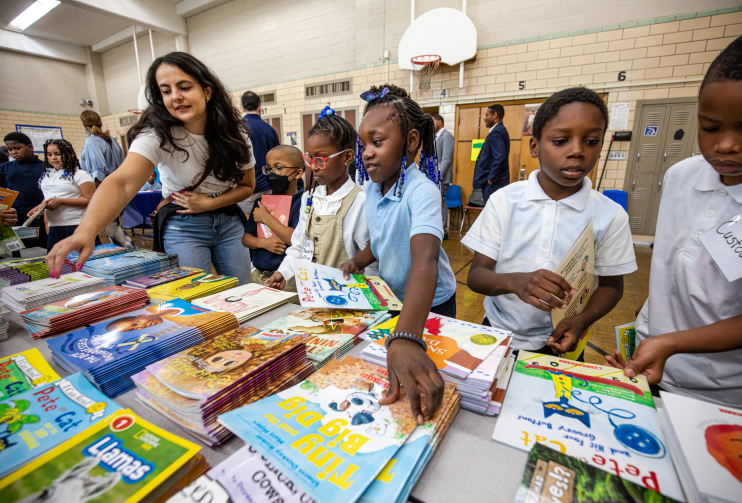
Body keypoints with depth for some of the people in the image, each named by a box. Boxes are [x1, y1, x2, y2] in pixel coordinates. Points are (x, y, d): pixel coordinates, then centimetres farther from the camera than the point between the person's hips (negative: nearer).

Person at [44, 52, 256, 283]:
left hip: (228, 220, 3)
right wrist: (86, 231, -49)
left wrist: (208, 203, -15)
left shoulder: (234, 132, -9)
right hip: (183, 227, -2)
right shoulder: (157, 134, -17)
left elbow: (247, 186, 0)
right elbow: (123, 182, -32)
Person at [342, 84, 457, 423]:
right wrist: (359, 261, -11)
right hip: (391, 299, 7)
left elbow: (425, 259, -46)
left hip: (429, 305, -6)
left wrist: (406, 338, -59)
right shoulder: (372, 189, -5)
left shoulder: (421, 190, -29)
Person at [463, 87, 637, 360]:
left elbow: (611, 285, 5)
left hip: (559, 346, 1)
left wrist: (581, 321, -14)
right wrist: (515, 282, -30)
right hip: (497, 334, 0)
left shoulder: (610, 216, -6)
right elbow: (476, 275, -10)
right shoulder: (504, 201, -8)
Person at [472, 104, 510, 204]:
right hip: (497, 181, 10)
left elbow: (500, 158, -25)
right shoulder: (501, 130, 16)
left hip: (493, 184, -10)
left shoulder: (495, 132, -15)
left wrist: (490, 179, -18)